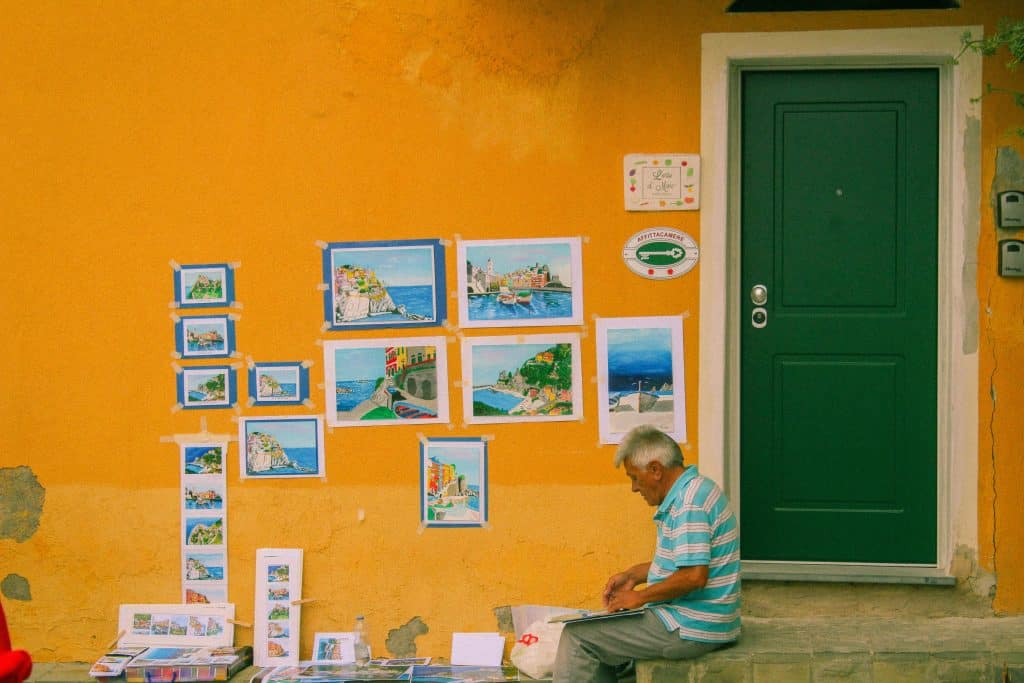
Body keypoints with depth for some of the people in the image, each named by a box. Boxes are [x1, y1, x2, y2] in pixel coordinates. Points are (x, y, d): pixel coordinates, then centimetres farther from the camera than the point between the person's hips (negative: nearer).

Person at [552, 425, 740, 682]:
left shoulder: (690, 504, -20)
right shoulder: (691, 492, 13)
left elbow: (694, 576, -27)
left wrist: (640, 596, -15)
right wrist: (633, 575, 14)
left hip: (689, 631, -11)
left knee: (577, 635, -7)